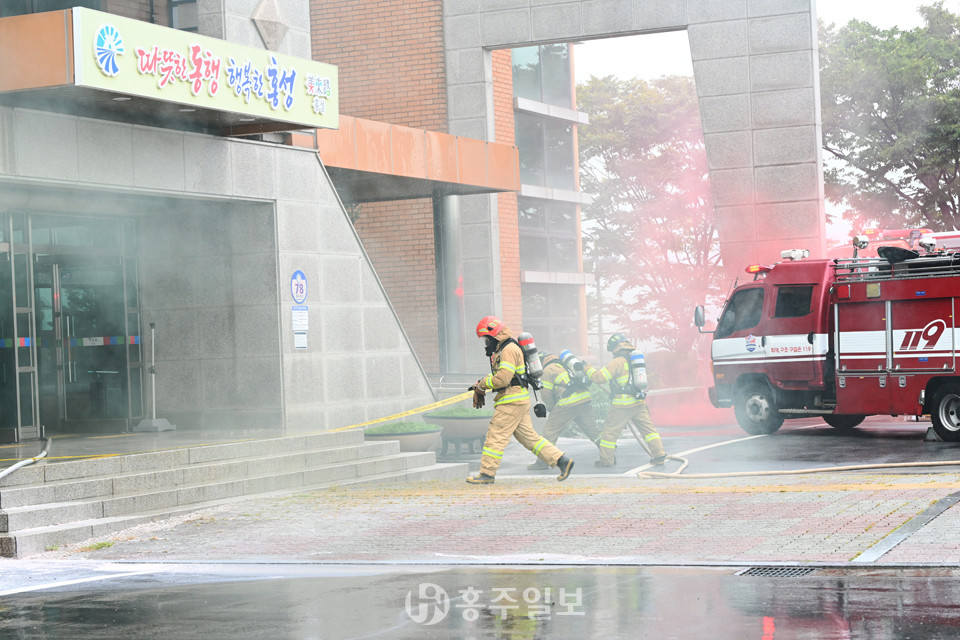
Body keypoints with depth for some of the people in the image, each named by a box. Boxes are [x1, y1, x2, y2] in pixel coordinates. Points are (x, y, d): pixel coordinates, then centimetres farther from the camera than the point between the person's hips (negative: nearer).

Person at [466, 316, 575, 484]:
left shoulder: (509, 350, -14)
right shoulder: (502, 349, 19)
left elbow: (502, 378, -22)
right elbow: (498, 374, 26)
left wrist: (483, 384, -10)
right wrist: (481, 385, 13)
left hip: (513, 401, -10)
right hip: (518, 401, 10)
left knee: (496, 435, -6)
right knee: (528, 436, 10)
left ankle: (487, 473, -3)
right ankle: (561, 460, 9)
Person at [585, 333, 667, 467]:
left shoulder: (617, 362, -12)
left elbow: (600, 378, -14)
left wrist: (588, 369, 2)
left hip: (622, 405, -6)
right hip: (639, 402, 6)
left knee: (610, 431, 5)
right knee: (647, 428, 10)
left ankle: (606, 459, 9)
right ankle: (659, 454, 4)